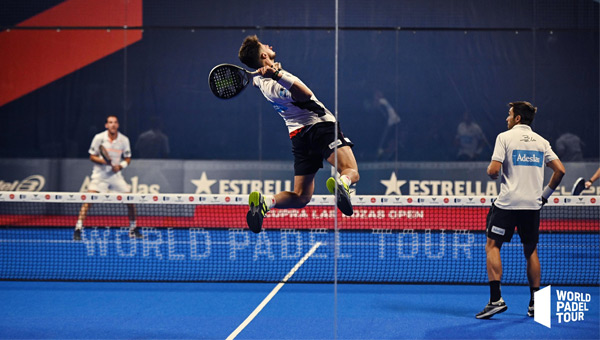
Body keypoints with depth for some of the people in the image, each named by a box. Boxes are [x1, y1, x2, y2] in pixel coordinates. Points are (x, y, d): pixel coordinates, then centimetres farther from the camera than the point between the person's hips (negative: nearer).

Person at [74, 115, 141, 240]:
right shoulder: (99, 138, -8)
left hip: (116, 175, 3)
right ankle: (78, 229, -15)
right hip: (99, 175, -3)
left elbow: (127, 158, 7)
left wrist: (120, 166, -13)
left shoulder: (124, 140, -2)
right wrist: (105, 161, -21)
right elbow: (92, 156, -3)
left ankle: (133, 229, 16)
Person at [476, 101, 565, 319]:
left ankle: (496, 299, -12)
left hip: (507, 203, -5)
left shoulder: (505, 137, -2)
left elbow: (493, 171, -11)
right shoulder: (541, 141, 11)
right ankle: (535, 303, 13)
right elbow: (560, 170, 5)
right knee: (531, 251, 14)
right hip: (533, 204, 5)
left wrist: (492, 171, 12)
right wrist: (546, 193, 14)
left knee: (492, 246, 0)